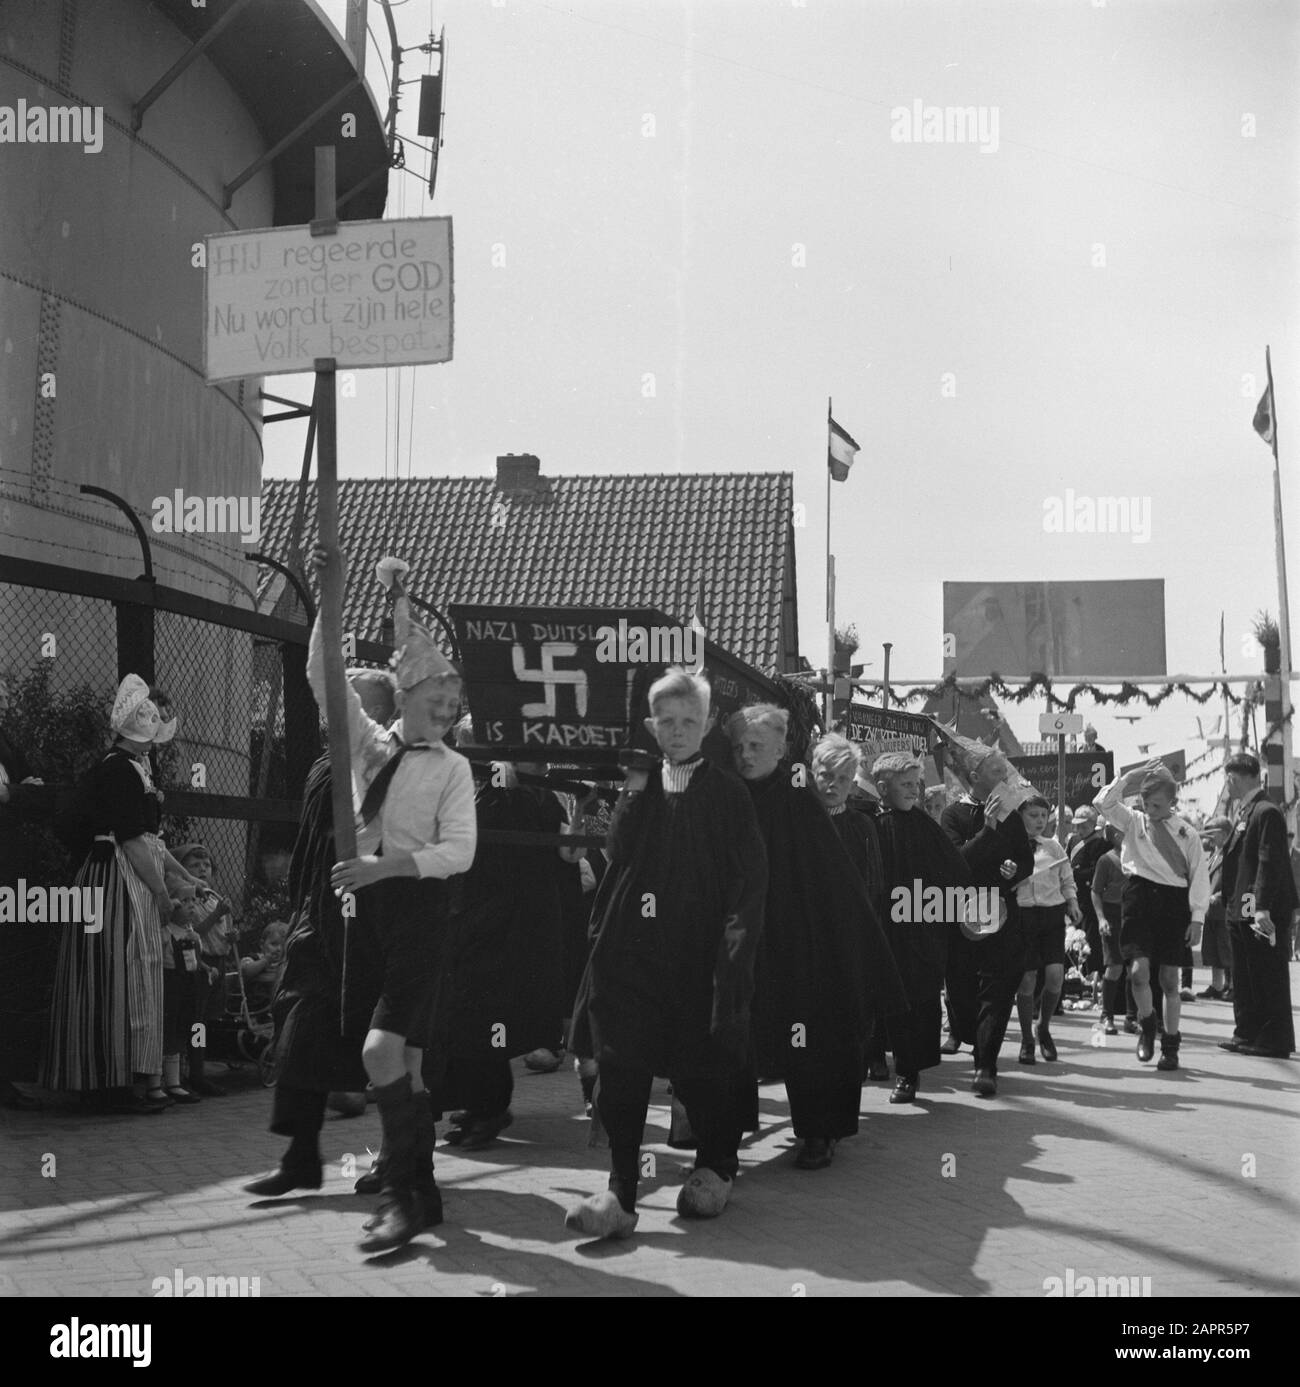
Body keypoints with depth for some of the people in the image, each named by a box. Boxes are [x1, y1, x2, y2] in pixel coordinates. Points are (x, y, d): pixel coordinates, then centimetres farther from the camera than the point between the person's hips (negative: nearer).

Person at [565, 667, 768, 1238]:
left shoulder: (726, 793, 2)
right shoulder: (640, 785, 12)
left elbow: (749, 875, -3)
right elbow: (619, 851, 0)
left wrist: (737, 932, -11)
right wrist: (636, 789, -7)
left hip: (694, 950, -2)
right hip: (629, 945, 2)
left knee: (698, 1068, 7)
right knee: (621, 1067, -6)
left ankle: (715, 1167, 30)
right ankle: (620, 1190, -4)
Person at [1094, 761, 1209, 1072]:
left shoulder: (1186, 833, 6)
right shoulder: (1133, 821, 8)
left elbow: (1199, 875, 5)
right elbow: (1103, 802, -5)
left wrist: (1197, 915, -2)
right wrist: (1130, 777, -8)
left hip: (1174, 900, 0)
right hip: (1139, 896, 0)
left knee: (1169, 977, 5)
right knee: (1139, 969, -13)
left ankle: (1170, 1045, 17)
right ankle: (1147, 1027, 14)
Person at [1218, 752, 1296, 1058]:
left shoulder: (1266, 812, -14)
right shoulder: (1243, 812, 16)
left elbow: (1270, 863, -20)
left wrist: (1263, 907, -25)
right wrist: (1226, 895, 17)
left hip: (1262, 912, -10)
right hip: (1241, 910, 10)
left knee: (1269, 977, -3)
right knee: (1244, 976, 14)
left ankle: (1274, 1040, 2)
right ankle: (1247, 1034, 22)